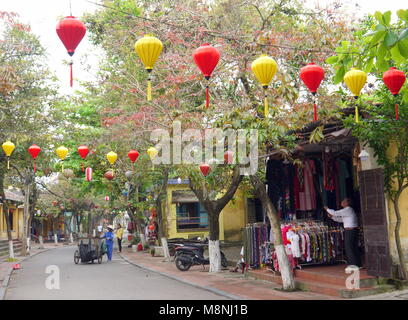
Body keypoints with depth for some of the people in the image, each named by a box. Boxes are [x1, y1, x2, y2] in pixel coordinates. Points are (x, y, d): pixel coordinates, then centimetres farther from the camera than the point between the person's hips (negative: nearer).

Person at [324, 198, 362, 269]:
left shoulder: (347, 210, -13)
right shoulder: (348, 210, 18)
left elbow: (335, 213, -15)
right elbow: (341, 219, 22)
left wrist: (327, 209, -1)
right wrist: (332, 217, 15)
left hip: (349, 231, -10)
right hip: (354, 230, 10)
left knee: (349, 247, -4)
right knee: (354, 247, 12)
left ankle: (354, 264, 0)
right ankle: (358, 264, 17)